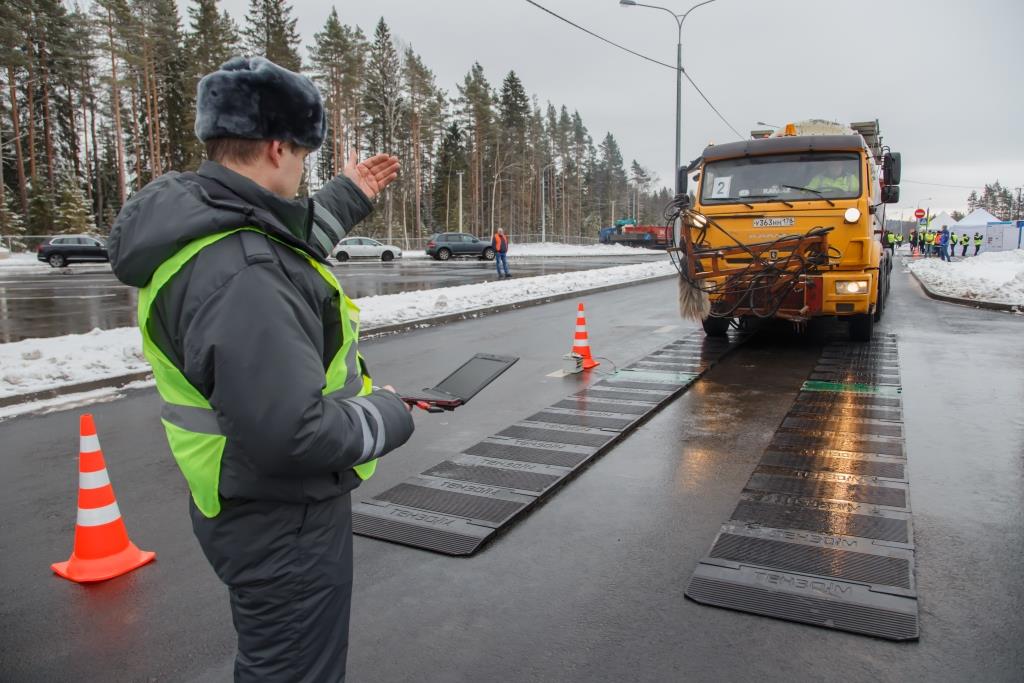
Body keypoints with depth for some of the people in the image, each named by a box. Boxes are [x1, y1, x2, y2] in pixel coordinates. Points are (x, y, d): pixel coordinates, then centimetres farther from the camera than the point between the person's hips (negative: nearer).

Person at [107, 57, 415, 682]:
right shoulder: (237, 274, -32)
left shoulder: (201, 223, 0)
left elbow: (288, 250, 22)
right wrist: (387, 416, -18)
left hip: (269, 507, 10)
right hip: (283, 525, -10)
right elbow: (291, 433, -35)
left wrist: (348, 199, 26)